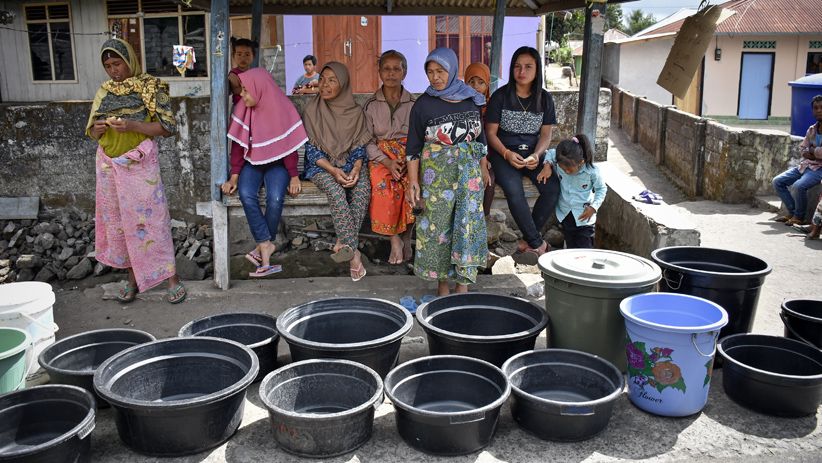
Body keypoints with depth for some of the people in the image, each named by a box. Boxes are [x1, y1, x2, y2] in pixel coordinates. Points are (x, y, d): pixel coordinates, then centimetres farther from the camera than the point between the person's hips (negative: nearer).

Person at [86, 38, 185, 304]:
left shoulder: (149, 87, -5)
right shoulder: (104, 91, 11)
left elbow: (167, 127, -10)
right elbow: (91, 132, 15)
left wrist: (132, 125, -22)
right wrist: (98, 129, -9)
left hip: (139, 163, -6)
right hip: (109, 164, 6)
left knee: (150, 218, -5)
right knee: (118, 221, 9)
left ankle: (172, 277, 4)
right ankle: (133, 277, 21)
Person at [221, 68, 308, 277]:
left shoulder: (282, 109, -11)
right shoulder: (242, 109, -5)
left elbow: (289, 145, -8)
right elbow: (238, 145, -3)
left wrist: (294, 176, -13)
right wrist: (234, 176, -11)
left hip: (277, 163, -2)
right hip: (251, 162, 2)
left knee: (275, 198, -30)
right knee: (246, 195, -28)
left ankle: (263, 245, -12)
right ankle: (267, 246, -23)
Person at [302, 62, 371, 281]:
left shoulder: (355, 112, 5)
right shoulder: (312, 110, 0)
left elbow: (359, 147, 4)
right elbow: (311, 149, -4)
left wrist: (356, 168, -16)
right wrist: (333, 170, -18)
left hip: (350, 164, 2)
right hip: (322, 165, -2)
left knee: (363, 188, -31)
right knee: (335, 190, -34)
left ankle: (344, 242, -30)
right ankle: (353, 251, -36)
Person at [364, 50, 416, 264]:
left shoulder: (414, 104, 9)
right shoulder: (371, 105, 8)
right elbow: (367, 141, 1)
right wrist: (387, 161, -15)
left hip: (409, 155, 0)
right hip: (381, 156, 0)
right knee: (383, 186, -34)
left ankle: (405, 238, -16)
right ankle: (395, 238, -19)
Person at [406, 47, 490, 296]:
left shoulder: (471, 100, 6)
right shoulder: (423, 104, -3)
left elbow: (480, 137, 15)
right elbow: (413, 147, -3)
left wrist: (483, 169, 12)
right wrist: (413, 181, -8)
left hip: (468, 170, 2)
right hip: (436, 171, -2)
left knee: (468, 223, 0)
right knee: (437, 226, 1)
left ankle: (463, 281, 10)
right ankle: (442, 281, 15)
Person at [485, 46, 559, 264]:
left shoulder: (544, 98, 5)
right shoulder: (501, 96, -3)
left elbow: (546, 134, 5)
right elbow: (491, 132, -2)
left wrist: (536, 155, -15)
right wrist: (507, 154, -19)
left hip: (533, 152, 3)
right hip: (504, 152, -3)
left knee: (552, 188, -24)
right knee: (514, 190, -32)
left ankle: (527, 241, -9)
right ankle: (538, 244, -21)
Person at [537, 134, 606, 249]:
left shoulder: (592, 171, -23)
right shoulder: (559, 164, -17)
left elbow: (601, 189, -5)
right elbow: (550, 153, 5)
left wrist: (594, 207, -16)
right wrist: (547, 165, -14)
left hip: (584, 217, -3)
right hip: (565, 215, 3)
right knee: (570, 248, 16)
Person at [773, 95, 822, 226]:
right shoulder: (811, 129, 13)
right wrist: (807, 153, -9)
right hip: (805, 165, 8)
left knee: (799, 185, -32)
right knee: (777, 181, -3)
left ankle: (799, 217, -11)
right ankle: (792, 212, 1)